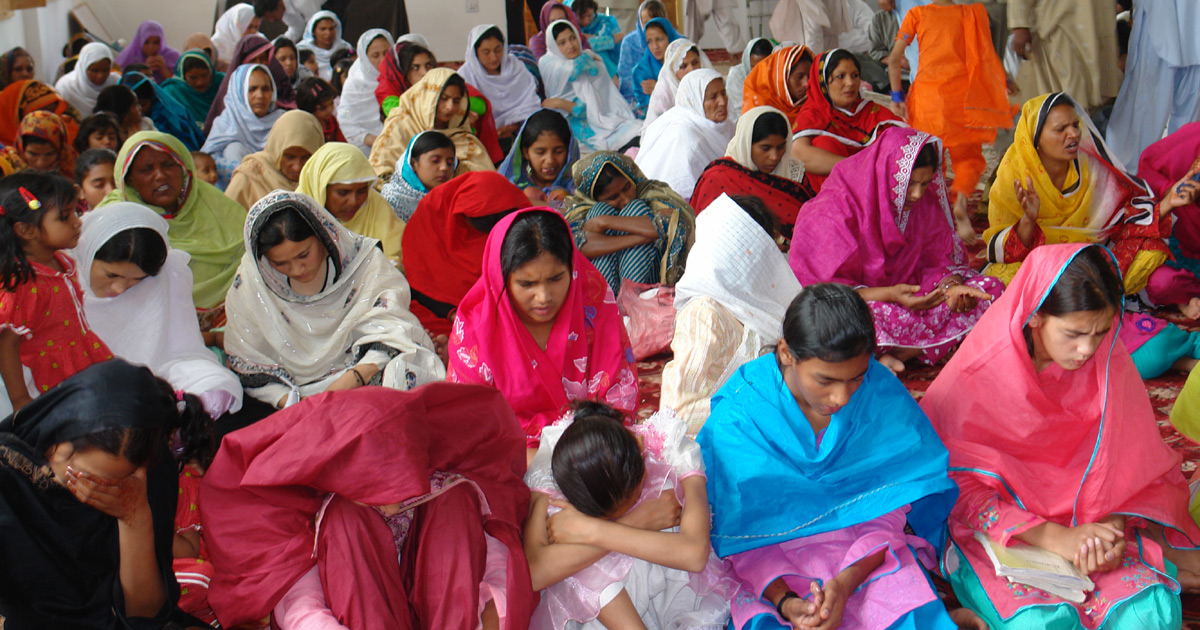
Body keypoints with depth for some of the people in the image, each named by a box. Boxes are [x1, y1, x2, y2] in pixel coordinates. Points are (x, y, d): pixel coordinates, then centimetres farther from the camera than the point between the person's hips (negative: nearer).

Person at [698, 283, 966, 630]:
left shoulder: (883, 394, -11)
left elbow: (890, 510, -6)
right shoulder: (735, 417, -16)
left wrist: (846, 581, -22)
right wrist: (783, 601, -26)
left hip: (871, 554, 2)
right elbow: (740, 535, -10)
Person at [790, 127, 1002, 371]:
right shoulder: (833, 212, -18)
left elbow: (938, 260, 7)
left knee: (991, 289, -9)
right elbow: (820, 287, -19)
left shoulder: (924, 203, 0)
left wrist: (950, 285, -19)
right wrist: (888, 295, -30)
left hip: (905, 295, 8)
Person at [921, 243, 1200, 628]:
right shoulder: (977, 374, -16)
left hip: (1087, 520, 4)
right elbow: (958, 482, -14)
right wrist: (1054, 538, -23)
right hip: (998, 532, -4)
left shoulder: (1108, 362, -4)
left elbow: (1130, 461, 3)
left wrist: (1112, 525, -18)